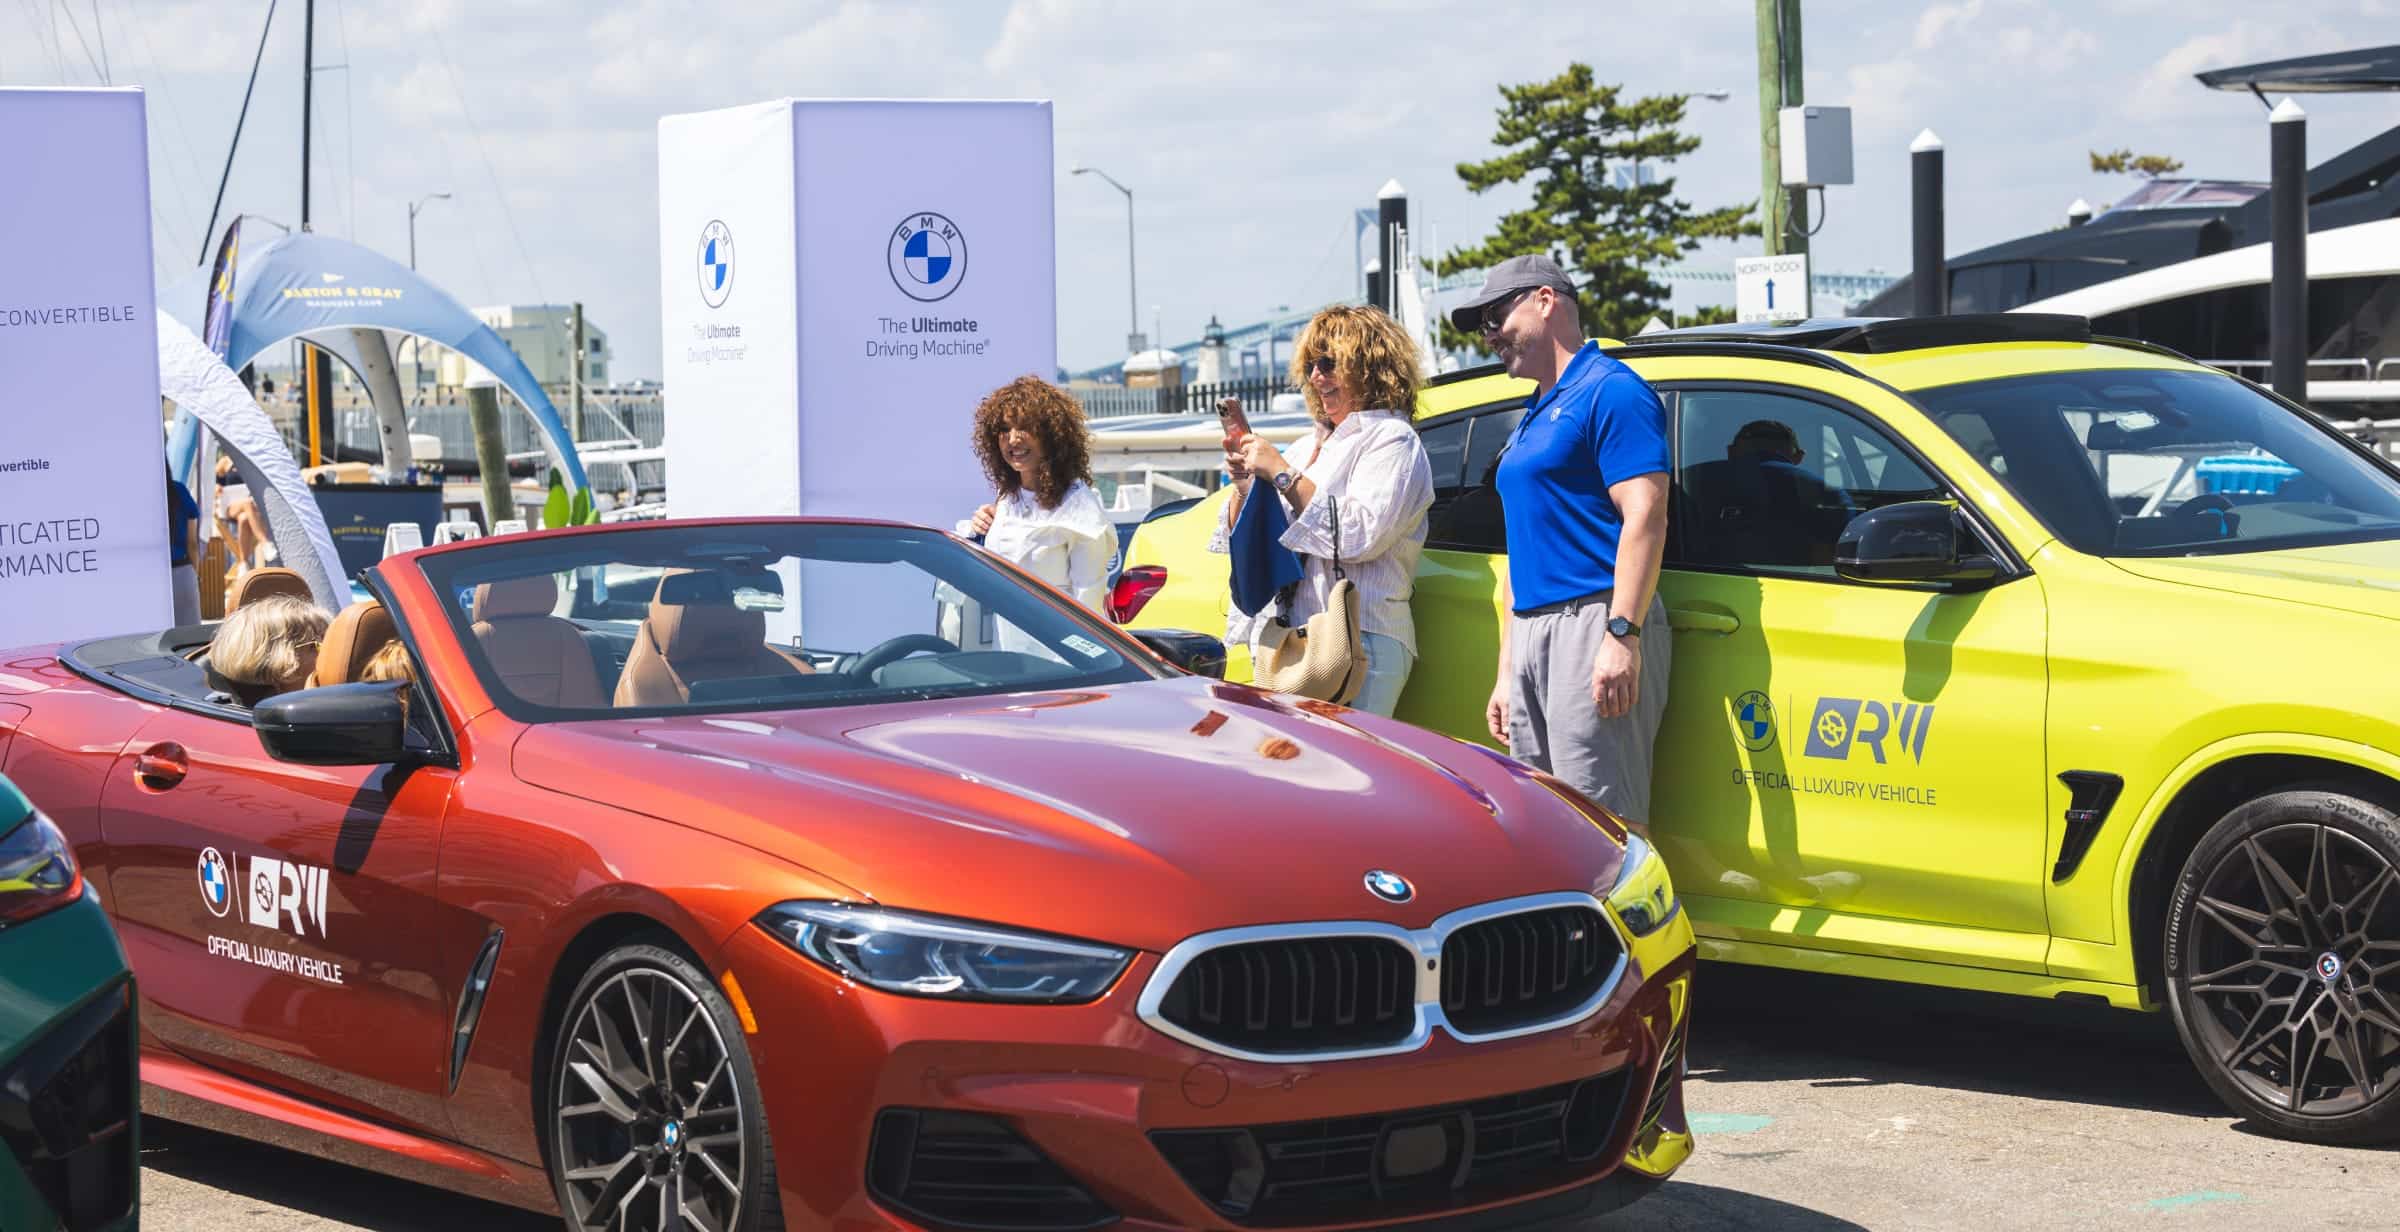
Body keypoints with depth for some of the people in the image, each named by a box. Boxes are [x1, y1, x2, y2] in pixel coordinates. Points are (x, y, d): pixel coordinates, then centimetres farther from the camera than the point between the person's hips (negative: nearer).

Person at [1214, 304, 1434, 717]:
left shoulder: (1392, 440, 2)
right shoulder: (1307, 448, 25)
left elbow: (1359, 535, -14)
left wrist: (1283, 475, -10)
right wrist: (1243, 486, 3)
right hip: (1286, 644, 7)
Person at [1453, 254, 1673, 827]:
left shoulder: (1610, 391, -4)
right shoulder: (1533, 419, 24)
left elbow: (1645, 518, -14)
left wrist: (1622, 634, -23)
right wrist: (1506, 673, 24)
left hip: (1593, 624, -9)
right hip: (1531, 635, 10)